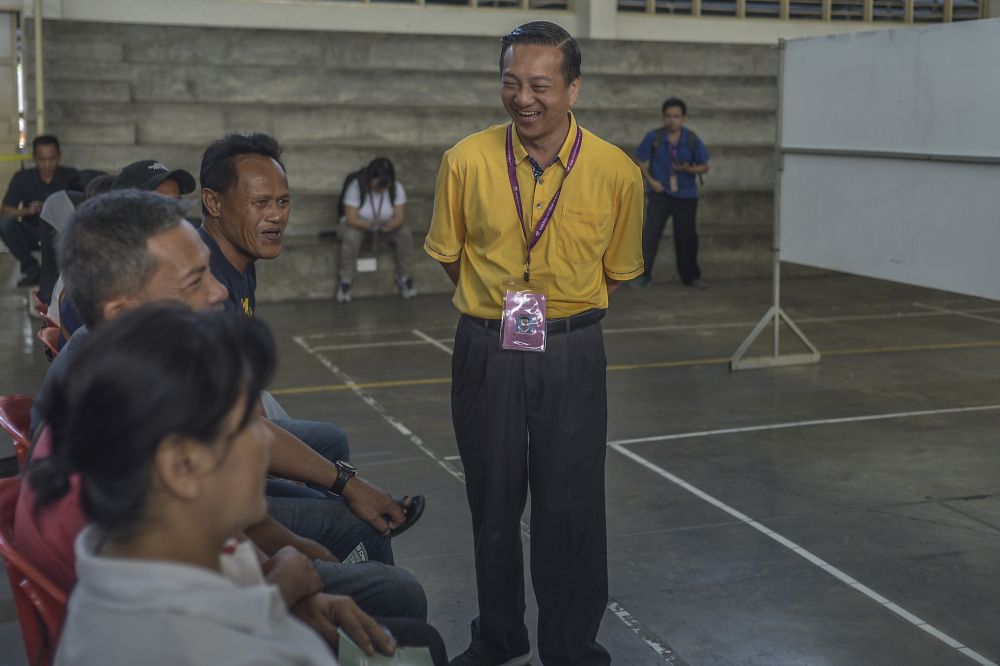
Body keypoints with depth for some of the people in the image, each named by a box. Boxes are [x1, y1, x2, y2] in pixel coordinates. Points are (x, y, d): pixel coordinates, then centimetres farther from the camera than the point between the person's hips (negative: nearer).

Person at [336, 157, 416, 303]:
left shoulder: (397, 188, -17)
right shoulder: (355, 187, -25)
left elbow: (400, 217, -17)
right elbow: (351, 219, -26)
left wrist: (389, 224, -41)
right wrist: (370, 224, -43)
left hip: (387, 225, 3)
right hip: (358, 224, -3)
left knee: (405, 235, -25)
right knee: (351, 238, -36)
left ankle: (404, 278, -8)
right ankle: (345, 281, -21)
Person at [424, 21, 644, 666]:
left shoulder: (616, 172, -8)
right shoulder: (466, 162, -7)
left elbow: (617, 269, 6)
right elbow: (450, 255, 7)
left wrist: (561, 313, 6)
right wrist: (498, 307, 7)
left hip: (572, 354, -1)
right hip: (486, 352, 1)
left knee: (571, 508, 4)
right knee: (493, 505, 13)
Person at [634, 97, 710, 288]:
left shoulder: (692, 140, -3)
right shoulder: (654, 138, -5)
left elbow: (704, 166, 4)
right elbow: (640, 161, 4)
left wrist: (689, 169, -16)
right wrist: (651, 180, -10)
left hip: (686, 195, 1)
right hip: (659, 193, -1)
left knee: (686, 235, 7)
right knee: (651, 231, -13)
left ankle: (690, 276, 22)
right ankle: (643, 274, -5)